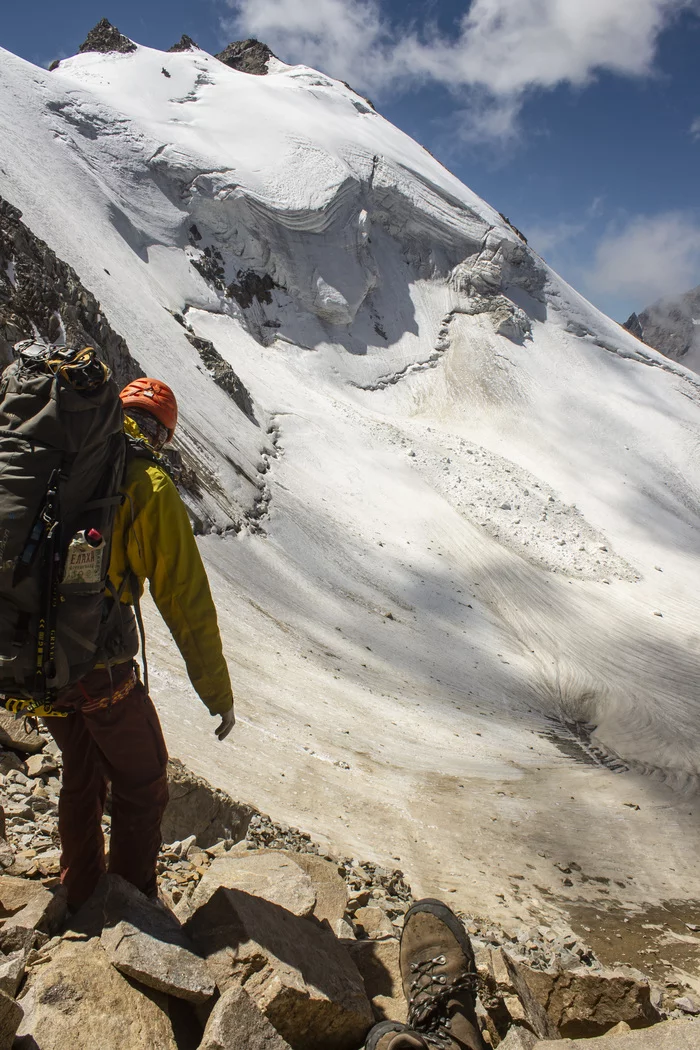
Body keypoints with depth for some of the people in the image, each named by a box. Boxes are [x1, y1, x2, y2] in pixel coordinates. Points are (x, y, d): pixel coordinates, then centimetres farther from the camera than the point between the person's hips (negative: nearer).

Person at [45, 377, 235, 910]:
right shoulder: (149, 486, -12)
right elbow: (187, 601, -12)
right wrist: (219, 694, -3)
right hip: (99, 669, -7)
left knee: (81, 775, 27)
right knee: (142, 790, 14)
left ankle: (81, 904, 43)